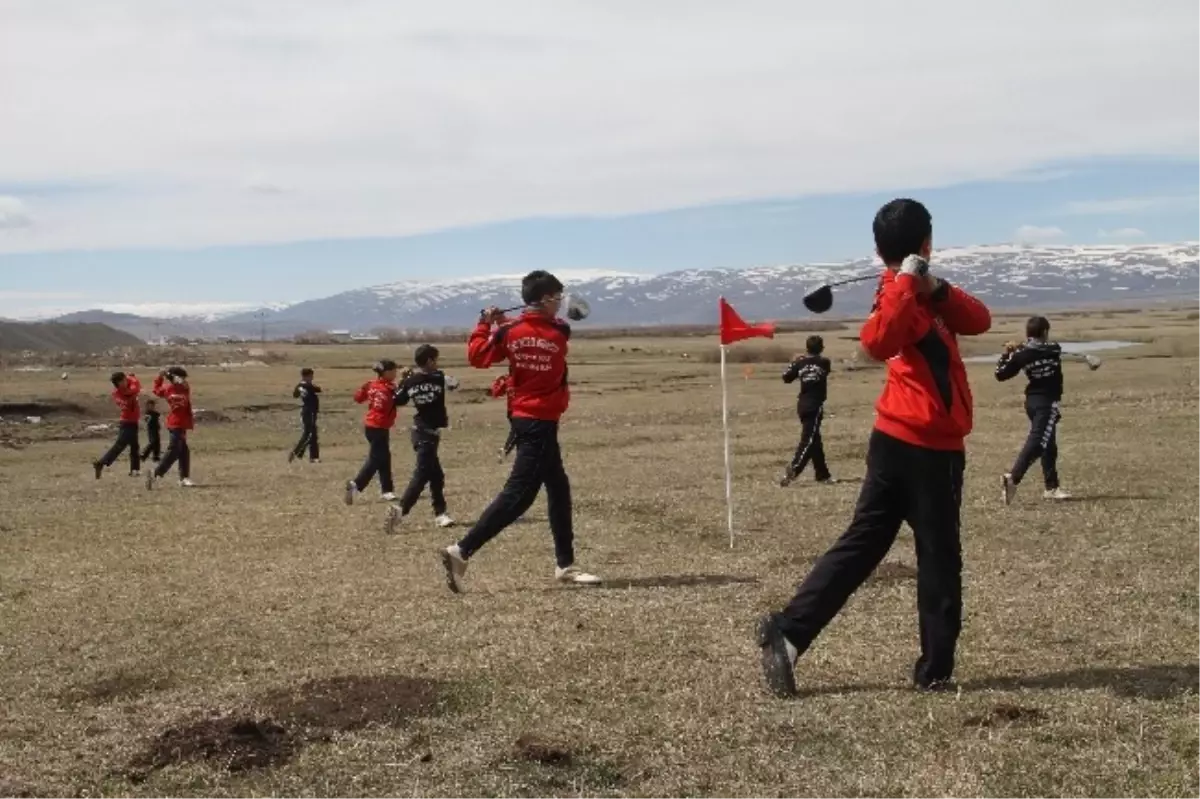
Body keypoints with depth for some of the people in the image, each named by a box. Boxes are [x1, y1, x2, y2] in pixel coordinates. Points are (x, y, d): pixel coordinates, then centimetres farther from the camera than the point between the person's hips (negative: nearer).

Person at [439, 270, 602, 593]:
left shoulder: (510, 332, -2)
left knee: (559, 489, 16)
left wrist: (485, 326, 9)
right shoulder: (559, 333, -9)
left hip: (524, 419, 7)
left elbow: (477, 356, -4)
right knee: (518, 494, -8)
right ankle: (462, 551, -14)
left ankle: (565, 564, 21)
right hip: (541, 423, -7)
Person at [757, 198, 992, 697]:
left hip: (902, 443, 8)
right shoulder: (900, 291, -12)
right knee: (939, 558, 4)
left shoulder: (920, 292, 16)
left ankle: (786, 634, 0)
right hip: (924, 447, -8)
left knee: (861, 546, 6)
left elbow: (978, 320, 4)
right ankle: (935, 670, 13)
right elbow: (877, 343, -33)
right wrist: (909, 284, -34)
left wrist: (936, 289, -12)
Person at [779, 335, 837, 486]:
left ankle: (823, 474, 22)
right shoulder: (824, 362, -4)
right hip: (814, 406, -5)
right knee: (808, 440, -10)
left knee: (815, 440, 14)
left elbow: (787, 378, 13)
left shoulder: (800, 363, 2)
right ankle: (790, 472, -25)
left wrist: (793, 363, 23)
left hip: (803, 405, 5)